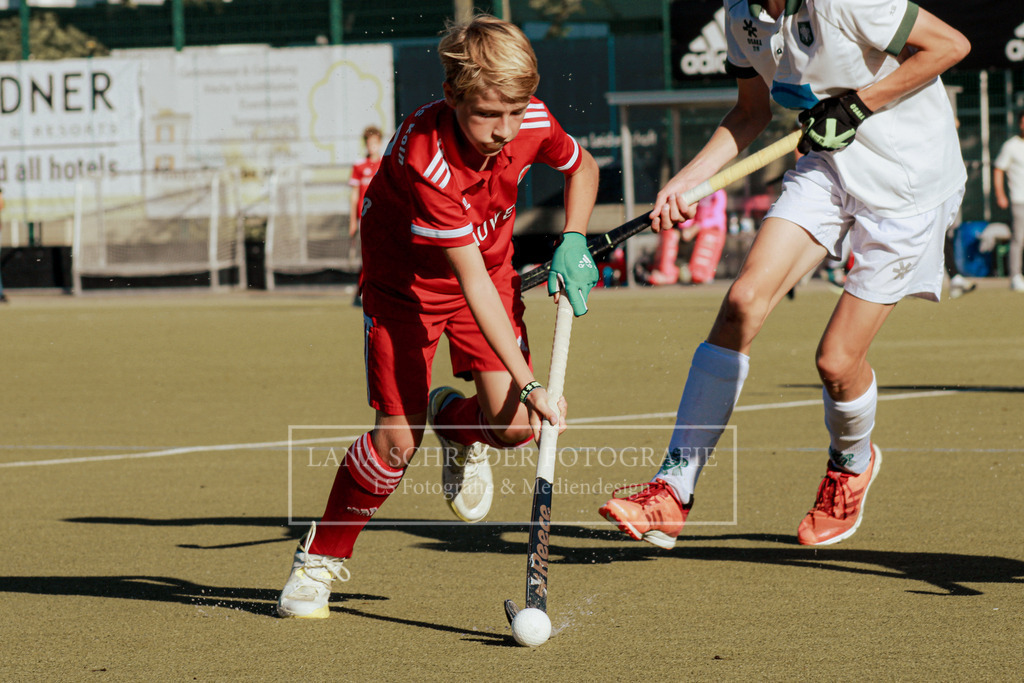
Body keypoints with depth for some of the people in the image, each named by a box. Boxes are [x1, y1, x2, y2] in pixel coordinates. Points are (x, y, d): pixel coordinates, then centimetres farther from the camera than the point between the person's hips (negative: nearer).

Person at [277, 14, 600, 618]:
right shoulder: (424, 157, -37)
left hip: (491, 266, 4)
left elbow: (583, 166, 7)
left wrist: (573, 241, -8)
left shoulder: (533, 123, -21)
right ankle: (321, 559, 9)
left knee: (514, 426, -13)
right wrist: (528, 382, -38)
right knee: (398, 438, -13)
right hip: (404, 279, -4)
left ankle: (458, 425, 24)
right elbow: (472, 283, -37)